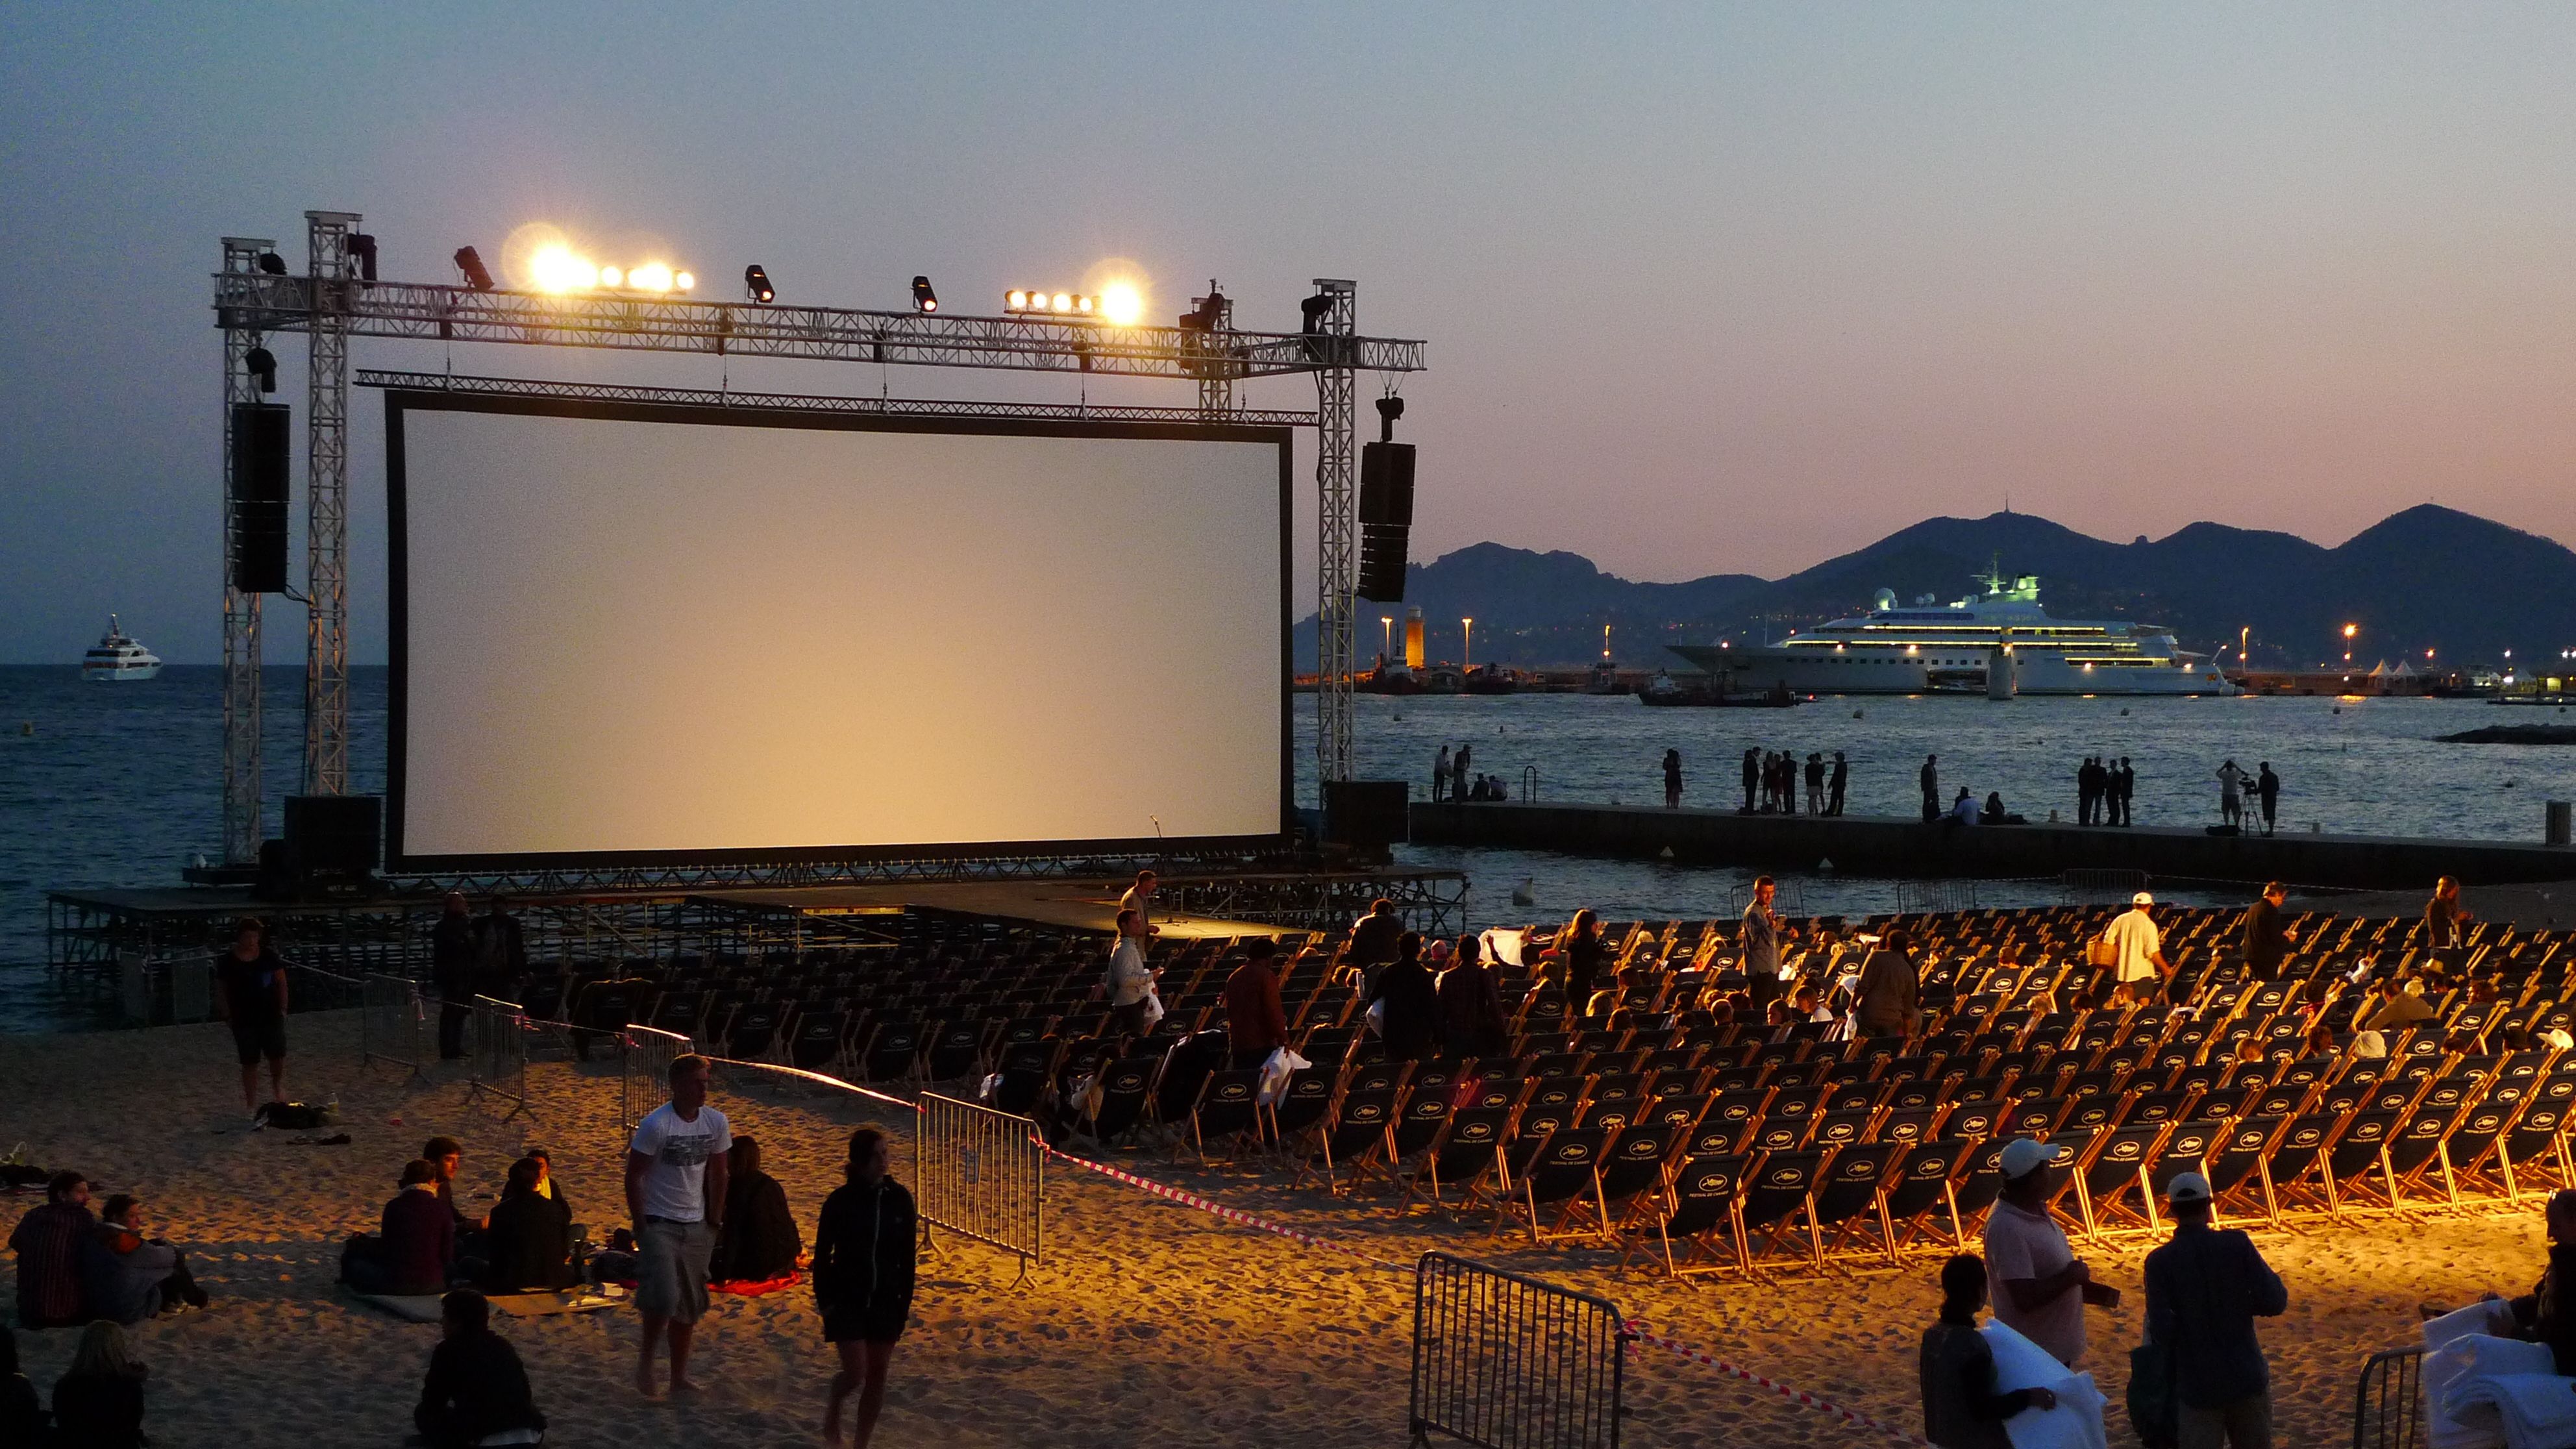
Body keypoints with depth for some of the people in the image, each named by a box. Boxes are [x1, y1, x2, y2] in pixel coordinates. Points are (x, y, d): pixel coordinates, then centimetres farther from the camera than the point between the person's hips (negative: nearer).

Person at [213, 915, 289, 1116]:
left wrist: (283, 1008, -1)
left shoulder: (269, 957, 0)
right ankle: (251, 1105, 11)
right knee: (250, 1063, 3)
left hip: (271, 1016, 2)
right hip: (244, 1020, -2)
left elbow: (281, 983, 6)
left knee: (278, 1057, 1)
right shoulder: (228, 961, -5)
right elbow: (221, 991, 0)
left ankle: (278, 1088, 31)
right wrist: (227, 1014, -6)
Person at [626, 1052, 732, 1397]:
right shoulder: (656, 1125, -16)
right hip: (659, 1223, -5)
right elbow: (633, 1176, -11)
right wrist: (641, 1227, -11)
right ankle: (646, 1356, 9)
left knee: (689, 1306, 8)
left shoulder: (717, 1123, -1)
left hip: (696, 1226, 5)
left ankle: (679, 1378, 19)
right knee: (663, 1298, -17)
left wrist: (714, 1220, 8)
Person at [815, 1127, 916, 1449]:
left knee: (878, 1374, 6)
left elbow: (907, 1256, 3)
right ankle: (833, 1410, 24)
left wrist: (905, 1302, 3)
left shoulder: (900, 1199, -3)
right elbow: (822, 1254, -4)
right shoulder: (841, 1201, -11)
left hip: (885, 1301, 3)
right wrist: (824, 1300, -5)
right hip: (847, 1300, -3)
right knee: (856, 1373, -9)